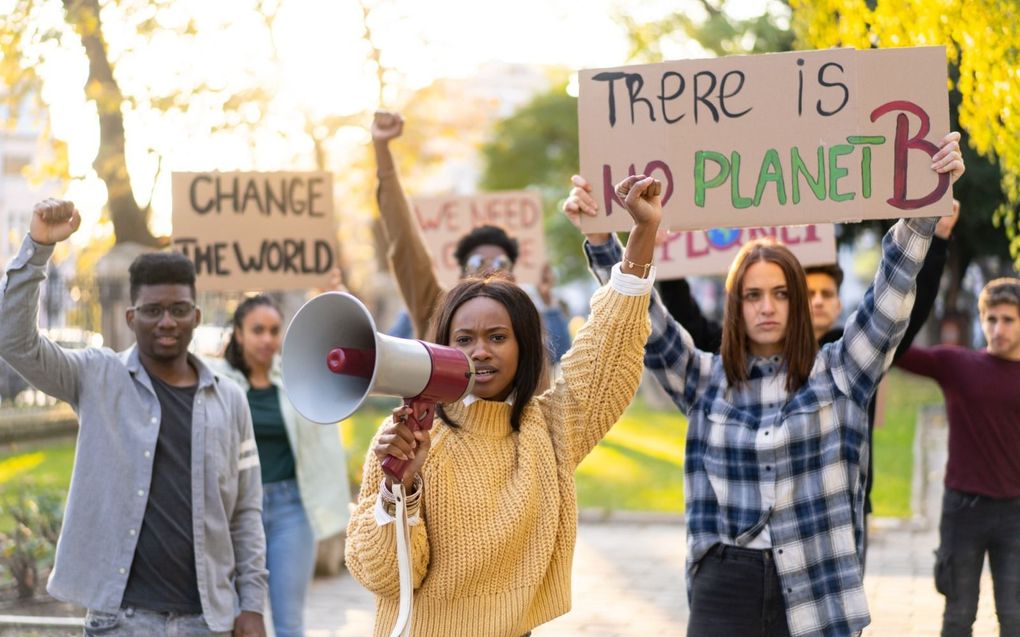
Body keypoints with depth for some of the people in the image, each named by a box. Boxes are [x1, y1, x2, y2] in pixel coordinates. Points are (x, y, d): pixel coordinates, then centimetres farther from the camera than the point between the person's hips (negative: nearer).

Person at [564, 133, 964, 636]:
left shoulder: (838, 373, 5)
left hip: (820, 593, 0)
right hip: (724, 592, 1)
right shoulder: (704, 379, 8)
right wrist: (602, 241, -12)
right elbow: (642, 318, 1)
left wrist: (925, 208, -14)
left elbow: (892, 294, -3)